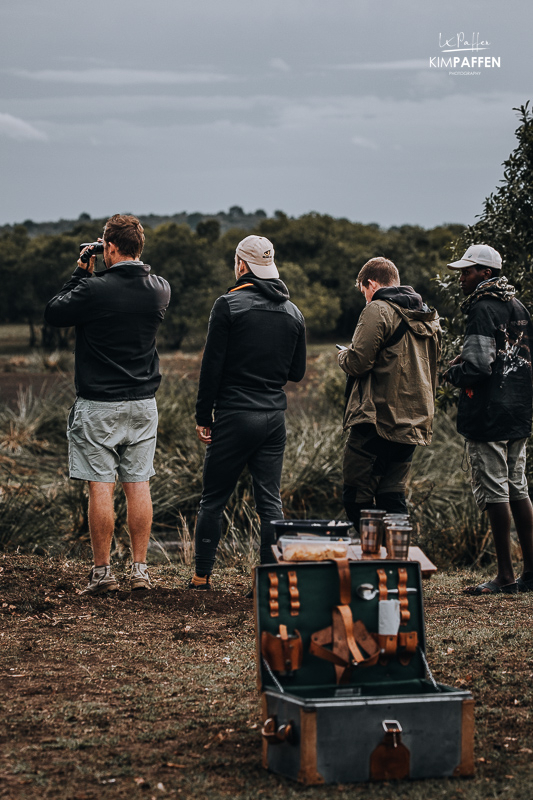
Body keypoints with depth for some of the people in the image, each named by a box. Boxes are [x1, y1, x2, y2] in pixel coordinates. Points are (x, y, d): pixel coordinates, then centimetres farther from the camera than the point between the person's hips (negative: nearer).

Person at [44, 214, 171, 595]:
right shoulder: (160, 289, 0)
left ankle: (102, 572, 3)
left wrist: (81, 274, 4)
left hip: (99, 406, -4)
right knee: (138, 486, 8)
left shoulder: (95, 289, -16)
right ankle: (140, 570, 10)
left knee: (101, 488, 0)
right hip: (143, 404, 5)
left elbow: (53, 313, -3)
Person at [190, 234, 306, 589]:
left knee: (214, 499, 6)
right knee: (270, 501, 5)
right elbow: (298, 372, 13)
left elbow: (212, 366, -9)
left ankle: (202, 575, 12)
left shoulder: (229, 304, -7)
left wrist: (204, 417, -3)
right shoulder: (293, 312, 9)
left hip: (234, 416, -4)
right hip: (274, 417, 4)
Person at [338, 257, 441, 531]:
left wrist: (344, 355, 6)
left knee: (356, 498, -3)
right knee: (393, 496, 13)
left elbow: (358, 362, -14)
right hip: (414, 423, 8)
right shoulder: (429, 317, 17)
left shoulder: (378, 310, -9)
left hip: (378, 420, -8)